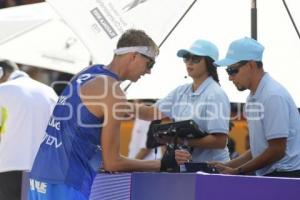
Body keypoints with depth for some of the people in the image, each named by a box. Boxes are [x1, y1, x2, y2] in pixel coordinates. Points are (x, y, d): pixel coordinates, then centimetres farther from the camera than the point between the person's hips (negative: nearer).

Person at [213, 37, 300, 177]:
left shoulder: (274, 96, -15)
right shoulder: (253, 98, 11)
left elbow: (277, 150, -17)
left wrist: (237, 171, -12)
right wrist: (228, 166, 7)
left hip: (286, 174, -8)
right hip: (269, 176, 8)